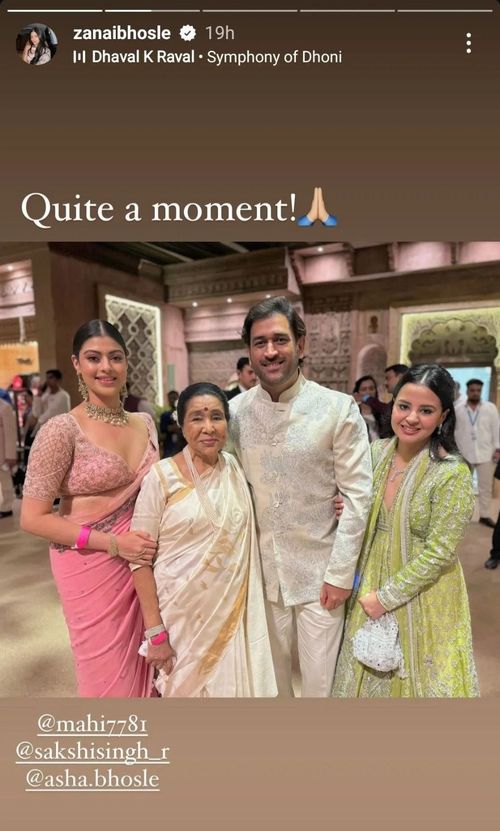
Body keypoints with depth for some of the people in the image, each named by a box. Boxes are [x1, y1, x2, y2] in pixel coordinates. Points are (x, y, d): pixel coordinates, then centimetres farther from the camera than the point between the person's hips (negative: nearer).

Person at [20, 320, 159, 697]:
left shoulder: (145, 422, 2)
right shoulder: (62, 430, -15)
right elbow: (33, 518, -13)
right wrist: (113, 543, -19)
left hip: (143, 561, 5)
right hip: (92, 567, -5)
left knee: (143, 665, 21)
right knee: (109, 674, 15)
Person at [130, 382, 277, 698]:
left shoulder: (235, 468, -2)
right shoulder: (161, 476, -14)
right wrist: (155, 631, -10)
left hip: (233, 611, 3)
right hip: (181, 614, -3)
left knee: (230, 688, 17)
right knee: (185, 690, 16)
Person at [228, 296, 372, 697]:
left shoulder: (339, 409, -13)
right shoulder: (234, 411, -5)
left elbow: (357, 495, -10)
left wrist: (340, 573, -10)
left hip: (319, 571, -2)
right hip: (261, 569, 3)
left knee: (321, 679, 13)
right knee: (270, 671, 22)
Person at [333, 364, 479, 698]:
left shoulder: (452, 473, -22)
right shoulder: (376, 452, -7)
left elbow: (438, 553, -20)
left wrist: (387, 596, -16)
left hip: (421, 597, -4)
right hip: (371, 583, 5)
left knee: (412, 677, 19)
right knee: (371, 675, 24)